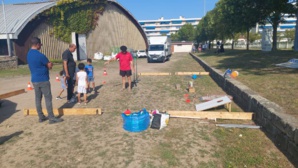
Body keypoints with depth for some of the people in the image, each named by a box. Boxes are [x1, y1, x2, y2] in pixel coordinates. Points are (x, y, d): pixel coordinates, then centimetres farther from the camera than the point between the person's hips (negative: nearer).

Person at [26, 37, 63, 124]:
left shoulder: (29, 54, 9)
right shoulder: (39, 55, -19)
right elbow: (50, 65, -10)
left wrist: (45, 65, 7)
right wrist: (48, 64, 10)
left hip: (34, 80, 9)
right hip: (43, 80, -8)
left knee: (38, 99, 11)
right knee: (48, 98, -3)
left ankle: (41, 117, 19)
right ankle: (51, 118, 1)